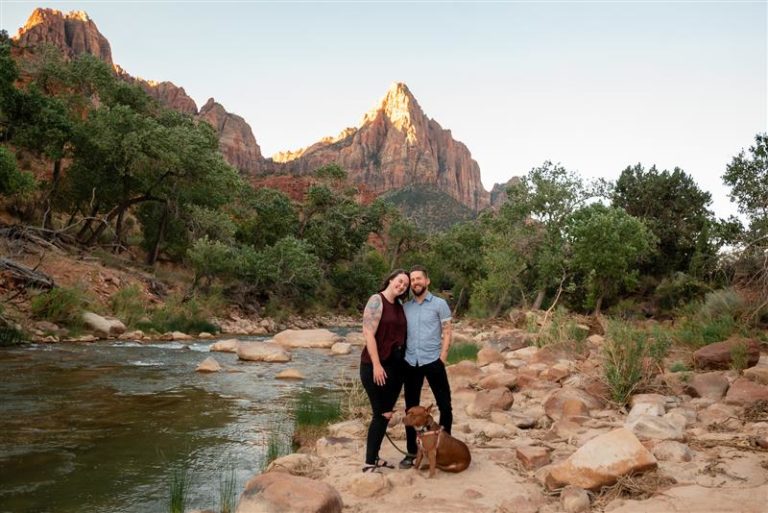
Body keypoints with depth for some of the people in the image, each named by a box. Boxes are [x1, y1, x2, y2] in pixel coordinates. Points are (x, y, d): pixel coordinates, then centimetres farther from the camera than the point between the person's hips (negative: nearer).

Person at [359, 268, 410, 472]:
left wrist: (402, 361, 11)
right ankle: (369, 463, 6)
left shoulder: (399, 305, 11)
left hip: (396, 365, 8)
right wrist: (376, 365, -21)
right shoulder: (377, 301, -11)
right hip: (376, 366, -8)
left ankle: (375, 457, 24)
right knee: (380, 414, -4)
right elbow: (368, 334, -18)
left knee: (386, 414, 12)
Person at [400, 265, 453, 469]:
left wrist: (442, 358, -10)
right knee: (411, 408, 8)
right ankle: (411, 452, 19)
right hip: (410, 363, 4)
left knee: (444, 404, 2)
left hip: (433, 361, -3)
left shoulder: (440, 304, 1)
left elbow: (447, 333, -2)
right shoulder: (405, 307, 11)